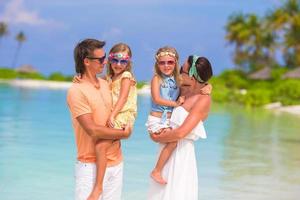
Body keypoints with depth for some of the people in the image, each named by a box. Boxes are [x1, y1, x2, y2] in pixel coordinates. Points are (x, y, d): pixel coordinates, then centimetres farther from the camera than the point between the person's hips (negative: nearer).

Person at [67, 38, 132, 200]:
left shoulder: (105, 84, 8)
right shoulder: (76, 91, -14)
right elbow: (92, 130, -19)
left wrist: (125, 125, -3)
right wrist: (124, 133, -8)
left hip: (116, 162, 7)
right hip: (91, 165, -7)